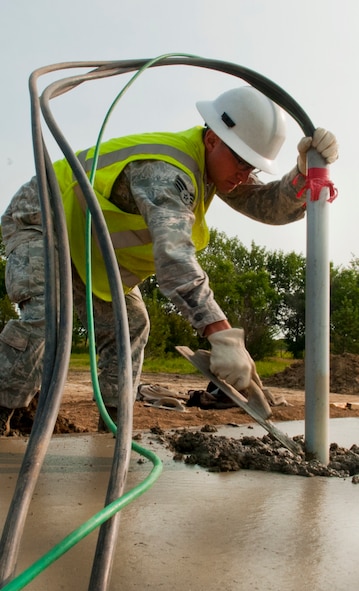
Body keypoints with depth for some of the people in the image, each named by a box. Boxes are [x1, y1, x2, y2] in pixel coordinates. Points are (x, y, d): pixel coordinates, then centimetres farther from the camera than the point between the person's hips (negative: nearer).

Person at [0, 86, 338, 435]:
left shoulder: (215, 166, -8)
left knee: (129, 325, 2)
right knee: (46, 316, -30)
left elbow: (274, 207, -11)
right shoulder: (166, 171, -38)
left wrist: (306, 170, -32)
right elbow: (173, 253, -53)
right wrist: (222, 335, -60)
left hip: (84, 241, 9)